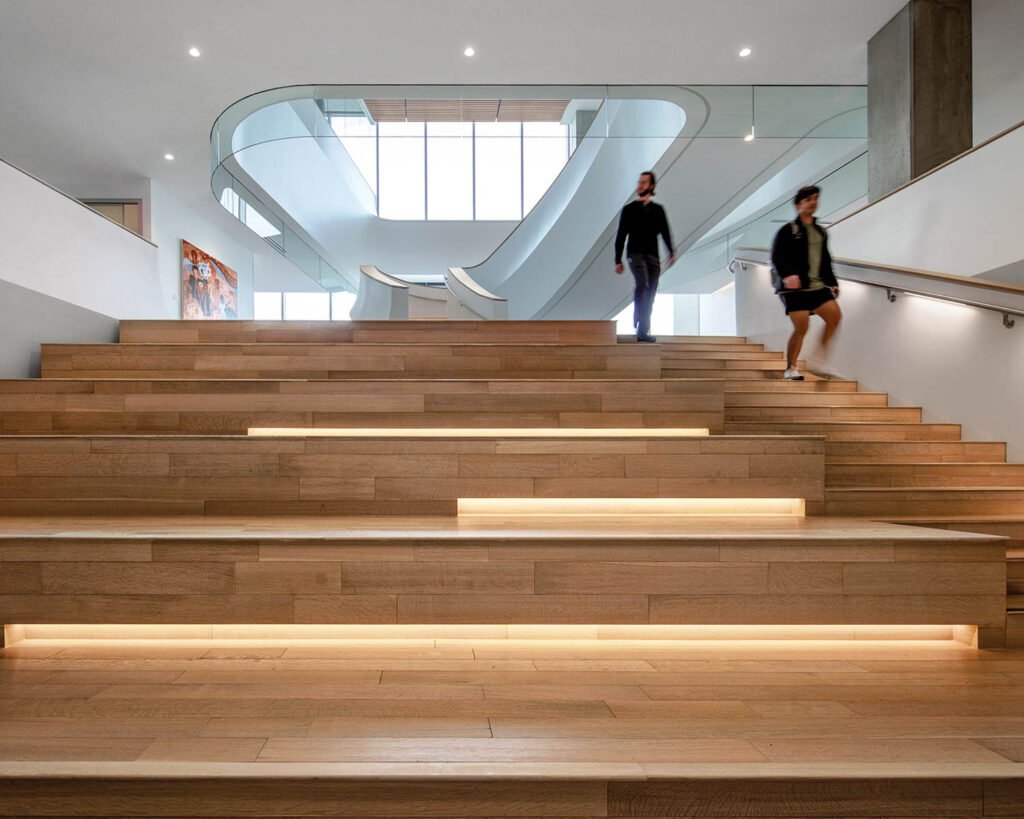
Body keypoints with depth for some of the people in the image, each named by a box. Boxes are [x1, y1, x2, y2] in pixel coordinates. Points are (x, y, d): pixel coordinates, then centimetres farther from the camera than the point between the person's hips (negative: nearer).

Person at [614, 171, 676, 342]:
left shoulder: (658, 210, 14)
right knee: (643, 285, -26)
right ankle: (640, 325, -23)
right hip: (635, 254, -3)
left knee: (650, 295, 0)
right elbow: (621, 236, 7)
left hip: (653, 256, 3)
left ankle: (643, 331, 6)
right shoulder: (629, 209, 9)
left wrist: (671, 253, -11)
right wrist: (618, 260, 1)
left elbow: (665, 233, 6)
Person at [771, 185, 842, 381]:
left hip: (818, 286, 6)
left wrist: (832, 282, 17)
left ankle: (820, 358, -2)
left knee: (835, 315, -14)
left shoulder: (821, 232, 21)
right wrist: (787, 275, -26)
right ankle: (790, 369, 3)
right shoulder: (787, 230, 0)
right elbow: (776, 257, -10)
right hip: (795, 287, -6)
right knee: (801, 327, -12)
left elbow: (826, 261, 26)